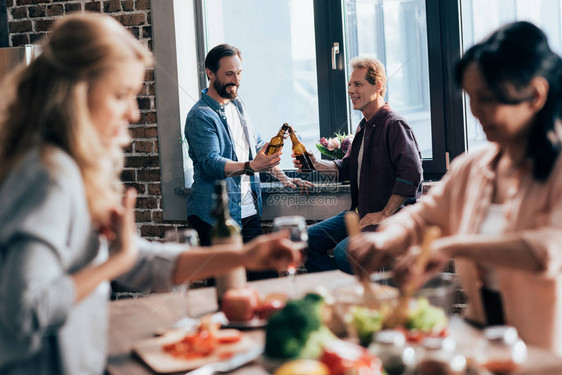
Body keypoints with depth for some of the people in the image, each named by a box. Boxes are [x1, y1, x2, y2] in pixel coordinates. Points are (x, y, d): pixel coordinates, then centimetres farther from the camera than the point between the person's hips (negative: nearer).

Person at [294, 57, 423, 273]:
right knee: (308, 240, 1)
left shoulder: (394, 125, -14)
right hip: (360, 213, 9)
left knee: (344, 252, -30)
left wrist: (385, 214, -21)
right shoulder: (363, 127, 15)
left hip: (390, 218, -9)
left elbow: (412, 173, -25)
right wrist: (317, 164, 7)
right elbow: (347, 167, 25)